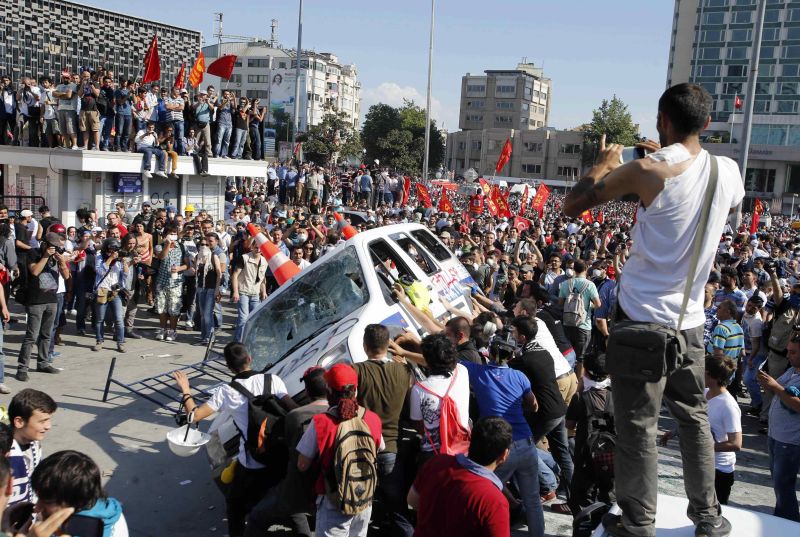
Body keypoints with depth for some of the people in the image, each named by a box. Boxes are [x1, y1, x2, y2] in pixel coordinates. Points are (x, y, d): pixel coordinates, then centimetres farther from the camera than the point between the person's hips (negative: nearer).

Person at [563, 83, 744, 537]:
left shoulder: (648, 170, -16)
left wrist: (605, 164, 6)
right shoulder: (729, 172, 1)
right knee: (695, 417, 19)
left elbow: (572, 206, -9)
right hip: (690, 319, 5)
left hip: (643, 317, -5)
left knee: (638, 427, 4)